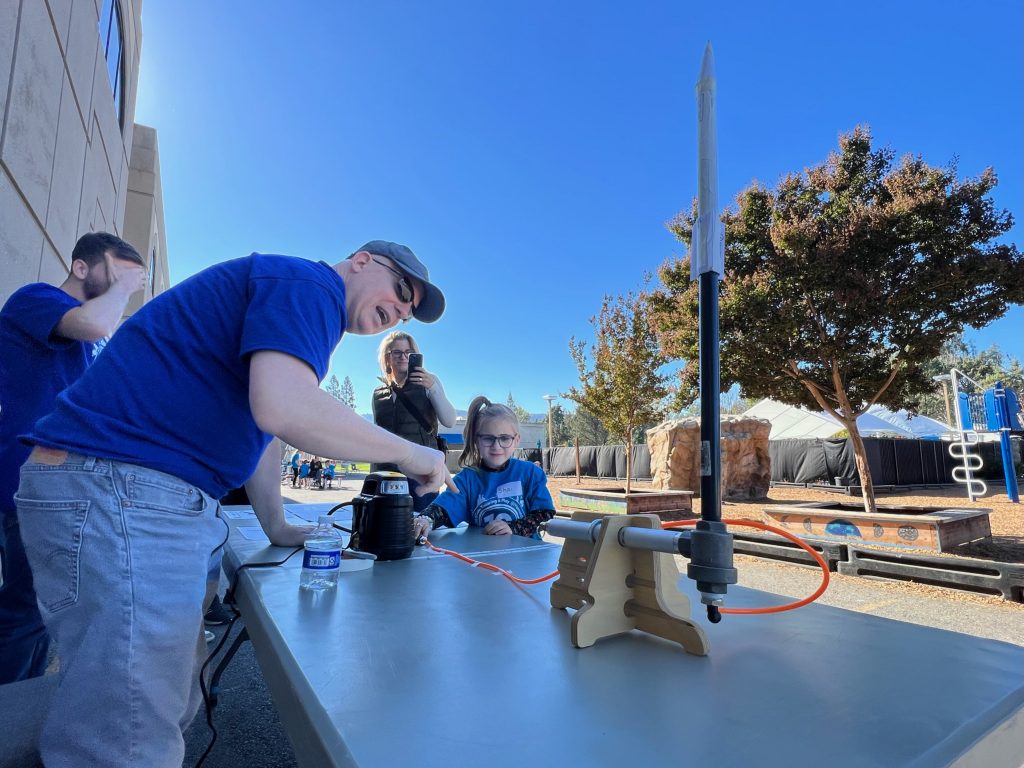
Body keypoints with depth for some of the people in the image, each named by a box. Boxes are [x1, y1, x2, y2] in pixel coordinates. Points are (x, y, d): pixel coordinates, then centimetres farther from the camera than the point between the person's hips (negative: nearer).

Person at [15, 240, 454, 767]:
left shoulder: (298, 310, 23)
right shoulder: (308, 282, -10)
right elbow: (284, 408, -28)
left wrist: (276, 527, 24)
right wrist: (408, 454, -14)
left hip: (170, 502, 11)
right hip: (117, 490, -11)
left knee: (173, 703, 16)